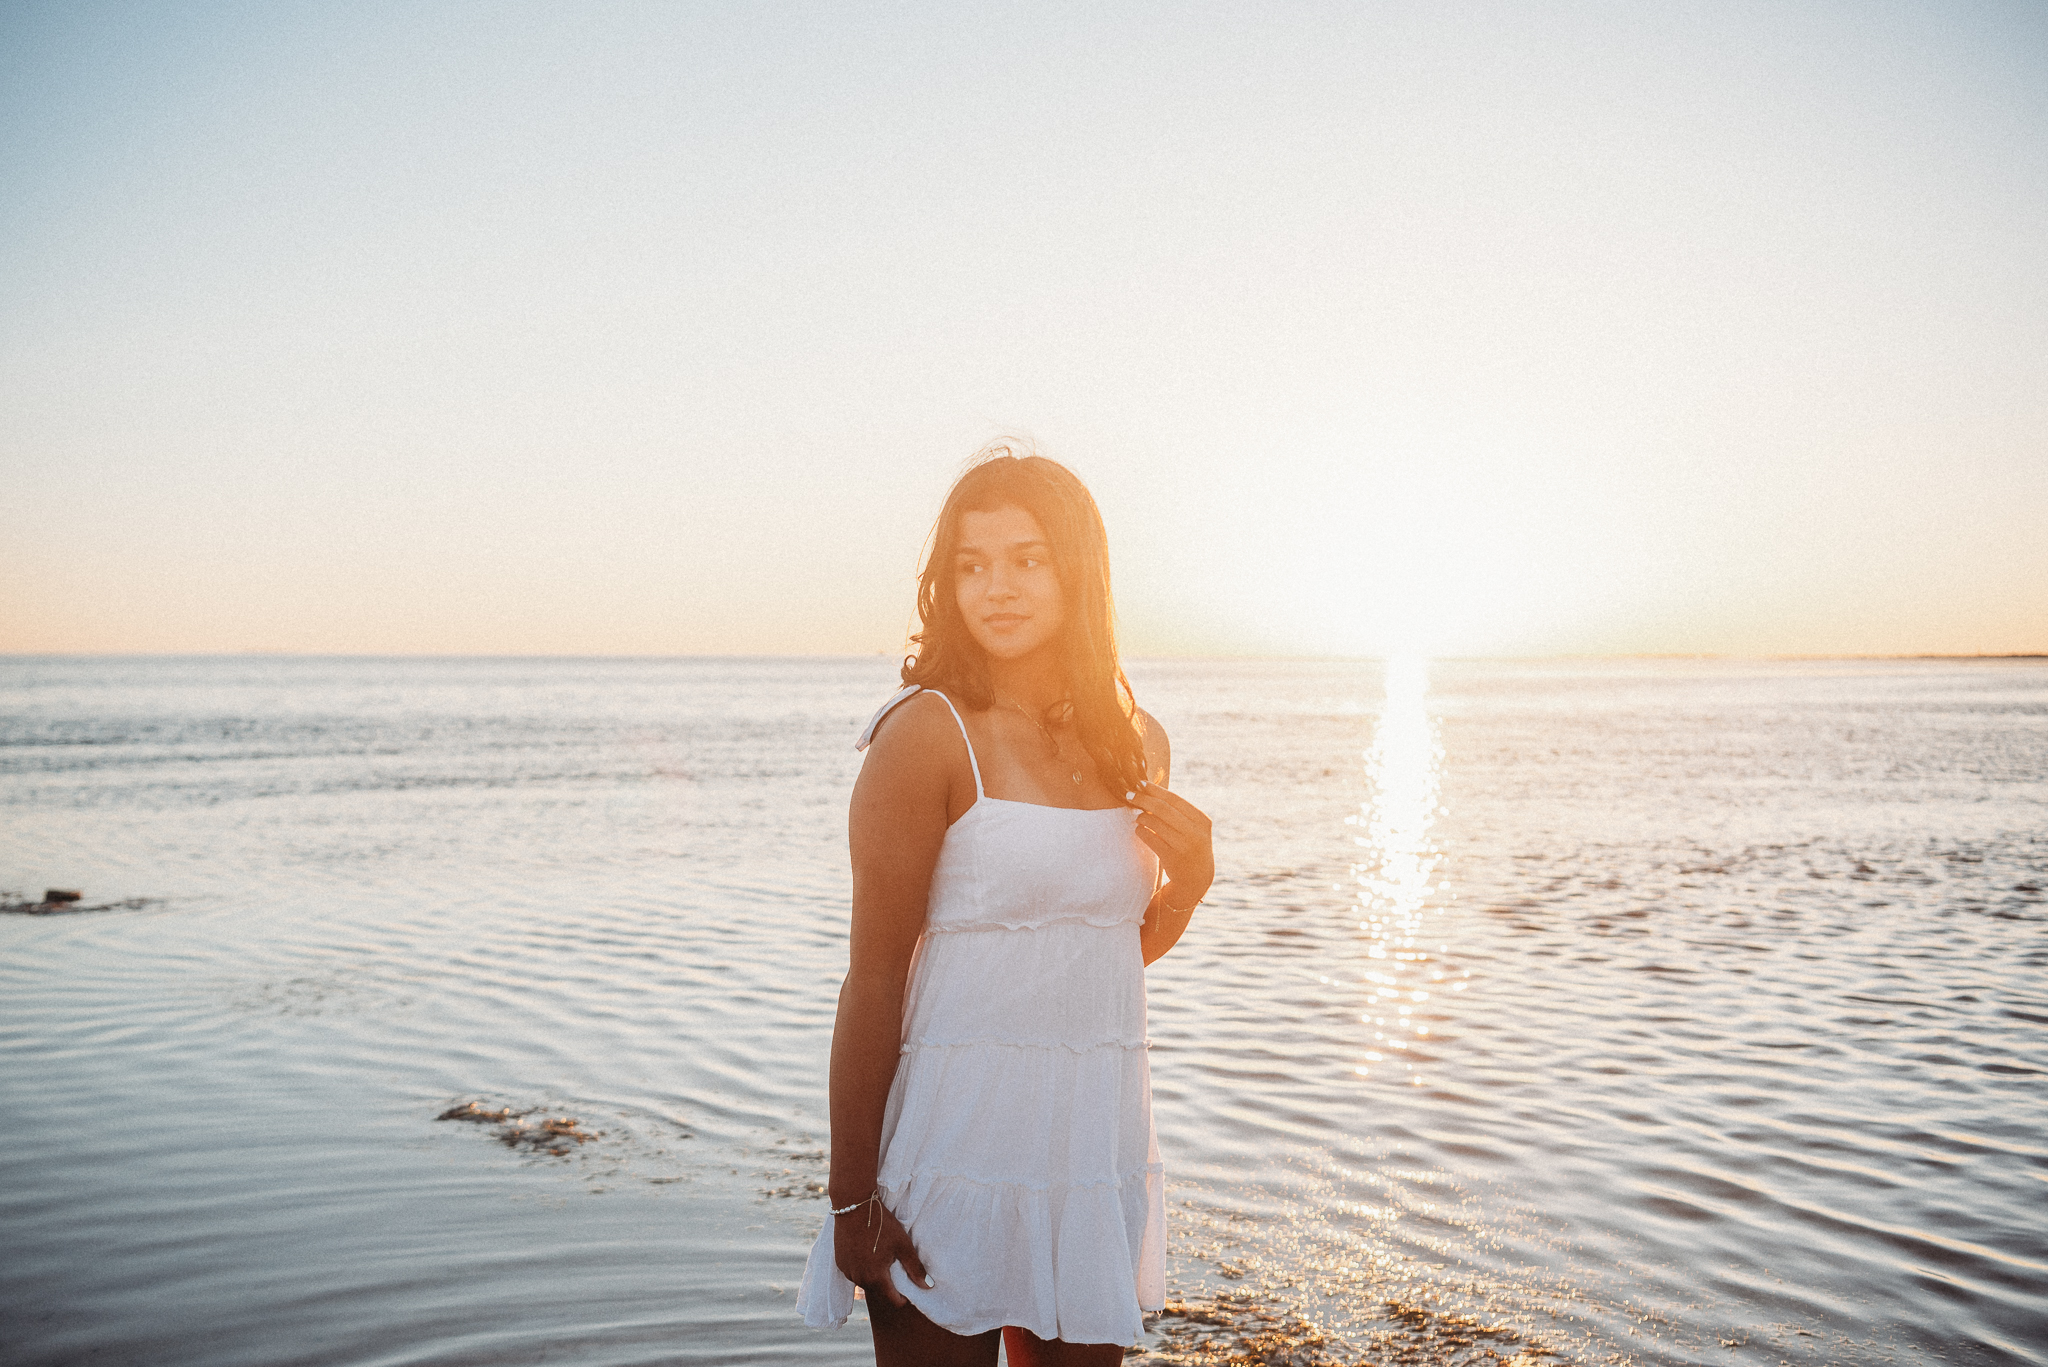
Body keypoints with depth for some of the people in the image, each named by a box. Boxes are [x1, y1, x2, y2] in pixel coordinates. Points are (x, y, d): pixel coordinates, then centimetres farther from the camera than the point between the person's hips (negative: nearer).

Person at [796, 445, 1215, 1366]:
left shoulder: (1140, 745, 6)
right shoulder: (927, 736, -12)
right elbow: (873, 980, -13)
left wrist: (1191, 877, -3)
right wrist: (851, 1200, -13)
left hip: (1096, 1143, 6)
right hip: (956, 1144, -6)